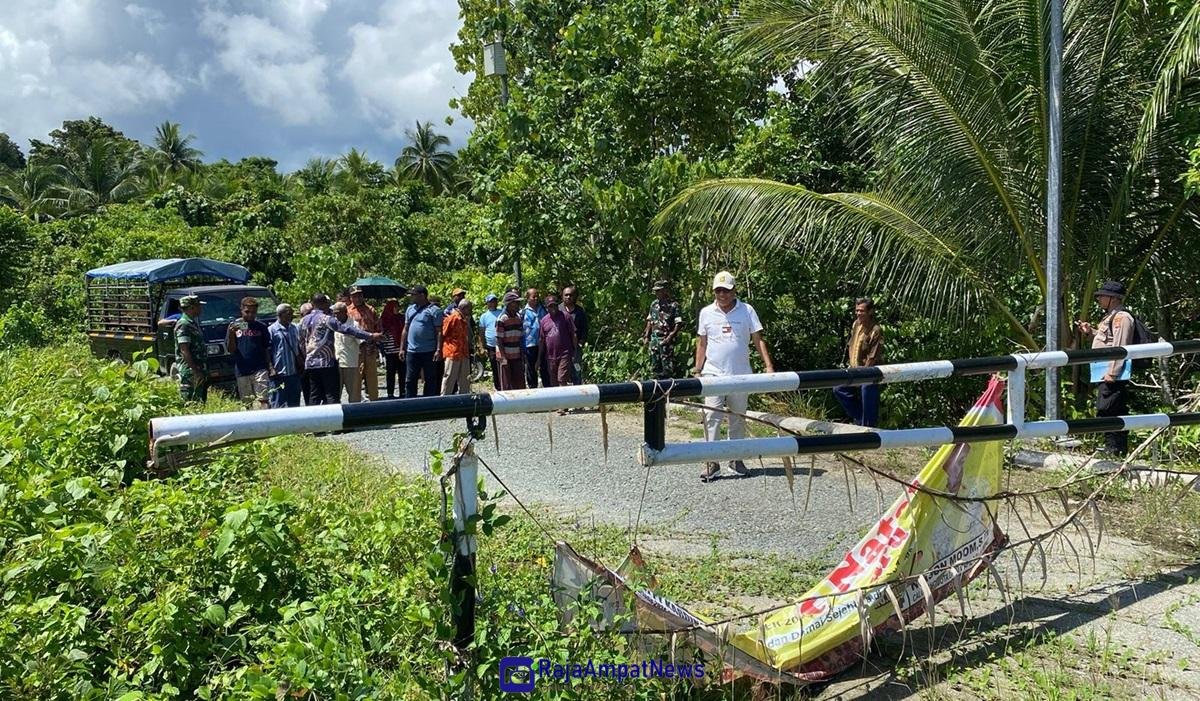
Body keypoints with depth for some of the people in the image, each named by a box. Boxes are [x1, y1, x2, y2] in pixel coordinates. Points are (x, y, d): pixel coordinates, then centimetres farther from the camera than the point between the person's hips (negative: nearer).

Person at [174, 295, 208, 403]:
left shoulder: (193, 322, 15)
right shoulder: (183, 325, -14)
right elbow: (184, 351, -19)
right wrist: (196, 371, -22)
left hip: (199, 370, 10)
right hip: (190, 371, -10)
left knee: (201, 401, 13)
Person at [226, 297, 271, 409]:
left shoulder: (261, 327, 7)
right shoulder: (234, 325, 7)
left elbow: (267, 349, 9)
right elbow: (231, 350, 4)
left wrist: (269, 368, 1)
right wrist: (231, 334, -13)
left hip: (260, 369, -1)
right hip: (241, 371, 1)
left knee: (263, 399, -10)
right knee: (246, 403, 7)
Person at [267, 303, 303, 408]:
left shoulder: (294, 328, 11)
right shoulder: (271, 330, -7)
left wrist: (301, 361, 13)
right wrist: (270, 368, -13)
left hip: (294, 372, 6)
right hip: (279, 372, -6)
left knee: (295, 402, 13)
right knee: (278, 403, -2)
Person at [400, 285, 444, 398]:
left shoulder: (434, 310, -4)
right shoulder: (410, 309, 13)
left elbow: (439, 332, -8)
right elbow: (405, 330, 16)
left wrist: (438, 350, -16)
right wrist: (402, 348, 11)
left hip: (429, 352, -5)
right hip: (411, 351, 5)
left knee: (430, 380, 4)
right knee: (410, 380, 5)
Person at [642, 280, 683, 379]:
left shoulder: (674, 305, -8)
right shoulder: (654, 304, 13)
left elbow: (678, 324, -11)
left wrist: (669, 337, -20)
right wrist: (646, 336, 11)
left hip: (666, 340, -7)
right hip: (654, 339, 7)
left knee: (667, 367, -5)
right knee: (655, 366, 12)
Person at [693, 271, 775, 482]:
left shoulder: (747, 311, 2)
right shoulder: (706, 313, 5)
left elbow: (758, 340, 1)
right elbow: (702, 343, 10)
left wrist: (769, 366, -8)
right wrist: (698, 368, 3)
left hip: (740, 375, 1)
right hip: (713, 374, 0)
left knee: (738, 418, 10)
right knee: (712, 417, -7)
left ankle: (736, 458, 23)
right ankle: (712, 462, -4)